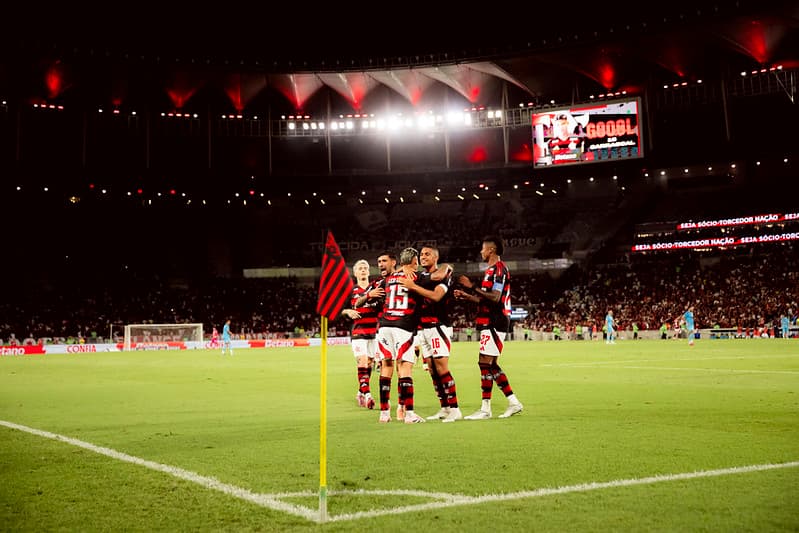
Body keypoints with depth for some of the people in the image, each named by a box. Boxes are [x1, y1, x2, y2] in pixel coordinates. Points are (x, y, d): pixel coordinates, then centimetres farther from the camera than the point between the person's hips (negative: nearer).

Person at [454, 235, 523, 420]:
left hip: (494, 324, -10)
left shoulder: (498, 269, -12)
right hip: (490, 323, 10)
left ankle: (485, 409, -5)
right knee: (491, 365, 11)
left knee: (485, 363, -9)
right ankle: (513, 403, 16)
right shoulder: (493, 270, 20)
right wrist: (466, 296, 19)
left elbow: (495, 297, -22)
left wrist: (472, 287, -21)